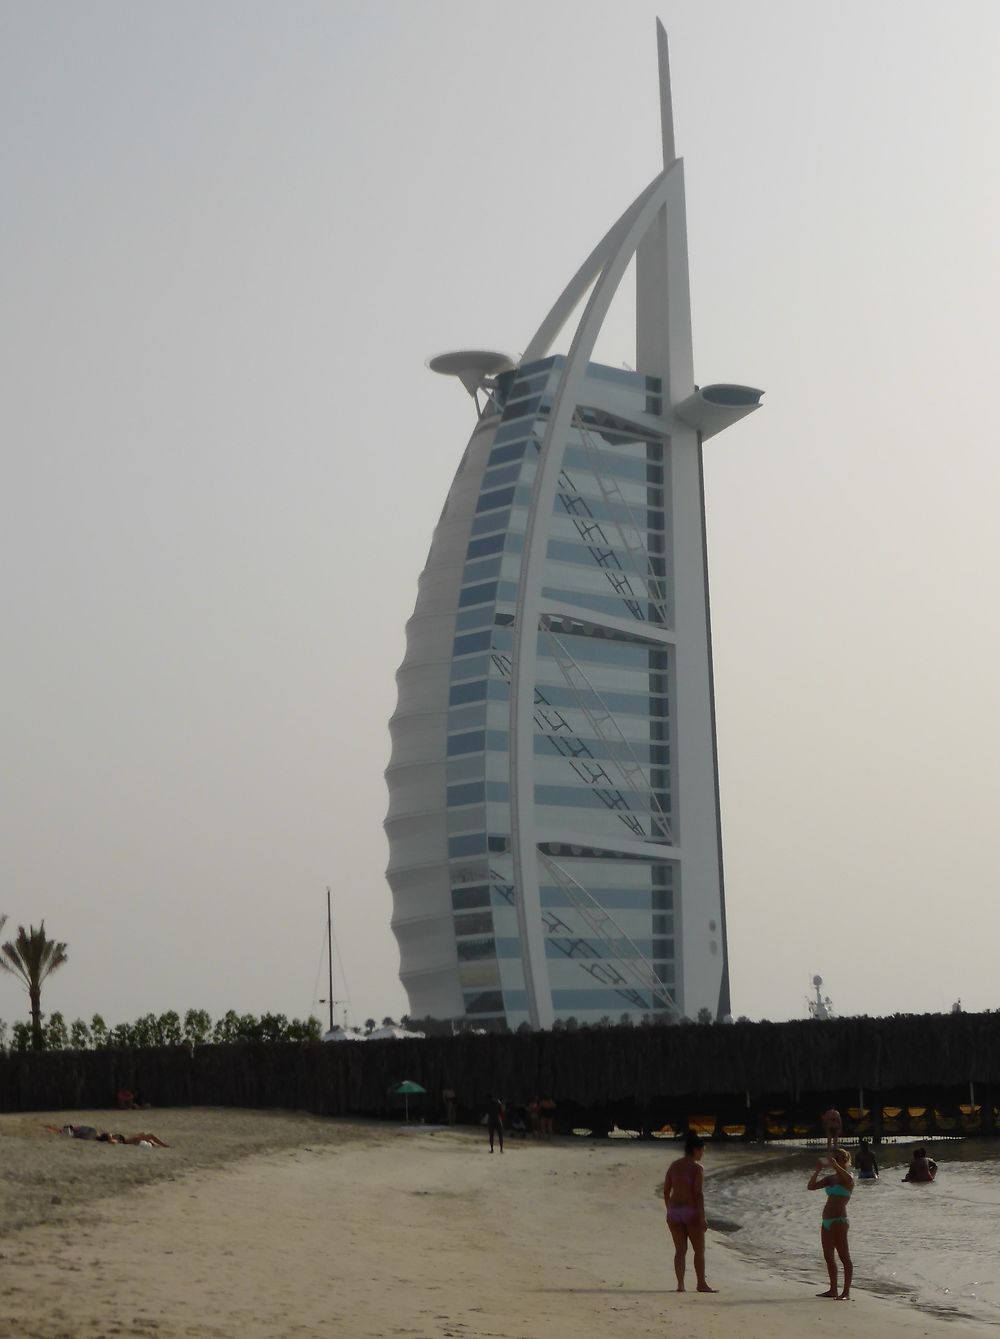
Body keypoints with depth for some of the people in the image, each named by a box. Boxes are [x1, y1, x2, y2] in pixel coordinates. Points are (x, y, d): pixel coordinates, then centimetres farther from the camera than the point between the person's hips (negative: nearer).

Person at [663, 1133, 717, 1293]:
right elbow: (698, 1193, -16)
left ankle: (680, 1284, 3)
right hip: (691, 1211, -5)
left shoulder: (673, 1165, 8)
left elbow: (666, 1191, 8)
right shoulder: (697, 1167, -10)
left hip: (674, 1212, 5)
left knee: (680, 1250, 9)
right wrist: (702, 1217, -14)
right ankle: (701, 1284, 11)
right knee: (699, 1250, 8)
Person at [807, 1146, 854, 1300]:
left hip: (839, 1221, -9)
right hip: (827, 1221, 9)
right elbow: (810, 1186, 13)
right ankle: (833, 1290, 20)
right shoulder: (830, 1178, 16)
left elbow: (848, 1178, -31)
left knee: (844, 1257, -8)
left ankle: (846, 1292, -9)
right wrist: (817, 1171, 3)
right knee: (829, 1257, 12)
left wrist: (835, 1165, -30)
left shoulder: (847, 1179, -5)